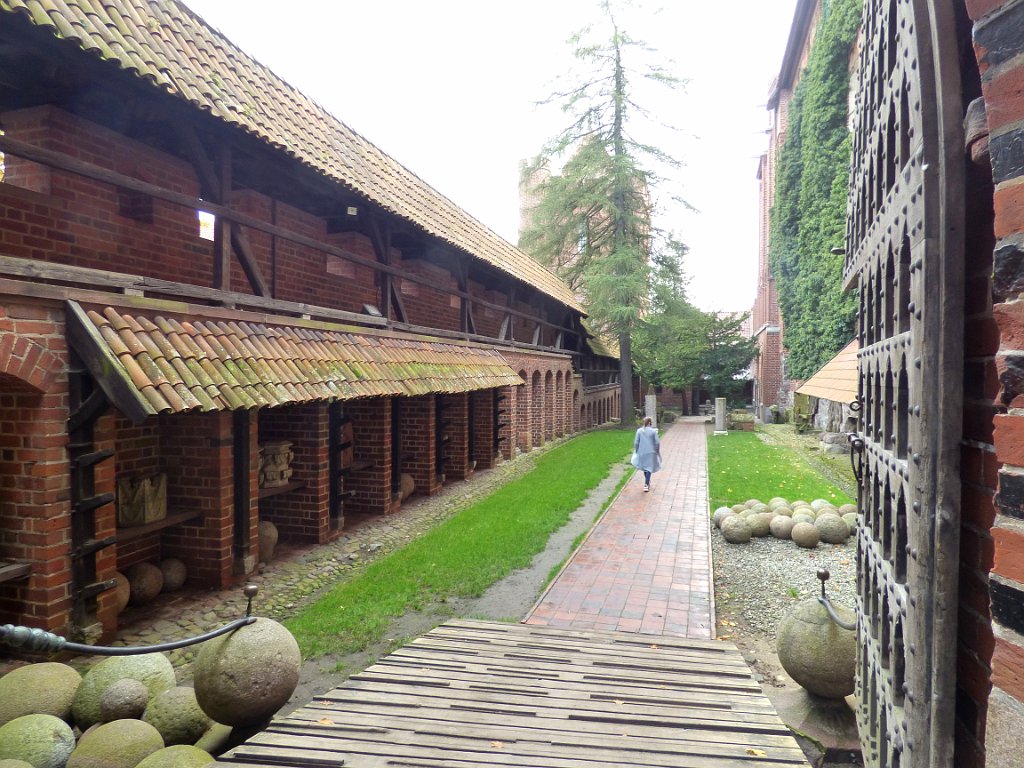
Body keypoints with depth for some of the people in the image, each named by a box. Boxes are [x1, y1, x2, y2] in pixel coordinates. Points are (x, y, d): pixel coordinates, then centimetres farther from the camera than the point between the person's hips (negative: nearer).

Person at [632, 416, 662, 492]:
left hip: (642, 452, 2)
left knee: (644, 467, 21)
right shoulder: (653, 431, -10)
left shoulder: (639, 431, -6)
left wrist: (636, 451, 8)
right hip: (651, 452, -2)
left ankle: (647, 482, 36)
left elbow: (636, 442, -5)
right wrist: (657, 451, 7)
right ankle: (646, 485, -4)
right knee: (649, 468, 3)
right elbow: (657, 442, -8)